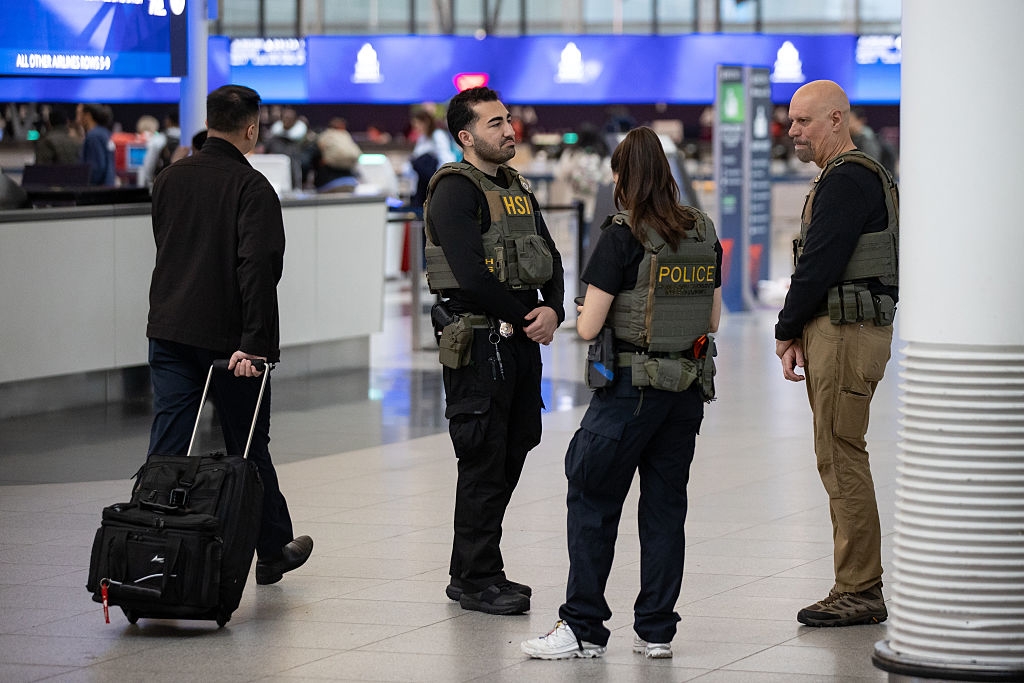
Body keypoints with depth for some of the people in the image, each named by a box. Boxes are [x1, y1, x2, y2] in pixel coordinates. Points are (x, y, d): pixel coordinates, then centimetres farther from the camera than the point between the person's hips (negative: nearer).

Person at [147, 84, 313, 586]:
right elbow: (257, 268, -20)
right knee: (248, 446, 8)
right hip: (228, 335, -5)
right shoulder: (251, 187, -12)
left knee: (167, 447, 2)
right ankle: (273, 550, 22)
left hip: (168, 332, 5)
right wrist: (253, 343, -23)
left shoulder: (170, 180, 8)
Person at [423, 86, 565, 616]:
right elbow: (472, 274, -20)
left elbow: (549, 258, 12)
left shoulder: (517, 189, 16)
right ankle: (477, 580, 5)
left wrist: (553, 309, -8)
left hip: (521, 342, 8)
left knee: (510, 456, 12)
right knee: (485, 462, -4)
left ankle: (471, 572, 22)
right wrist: (526, 319, -12)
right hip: (479, 343, -8)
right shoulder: (456, 189, -11)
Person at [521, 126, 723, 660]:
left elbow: (589, 326, -13)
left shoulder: (623, 238, -13)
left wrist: (584, 316, 8)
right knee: (665, 505, 10)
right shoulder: (704, 235, 5)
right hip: (689, 387, 6)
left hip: (630, 388, -6)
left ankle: (584, 627, 6)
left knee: (592, 500, 4)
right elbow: (713, 319, 12)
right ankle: (656, 630, 12)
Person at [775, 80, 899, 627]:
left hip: (846, 333, -11)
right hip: (837, 332, 11)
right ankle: (859, 587, 14)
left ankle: (858, 591, -7)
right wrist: (802, 336, 11)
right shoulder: (862, 176, 21)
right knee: (839, 458, 11)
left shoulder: (847, 180, -14)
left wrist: (785, 331, -6)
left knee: (840, 457, -9)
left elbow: (819, 265, -18)